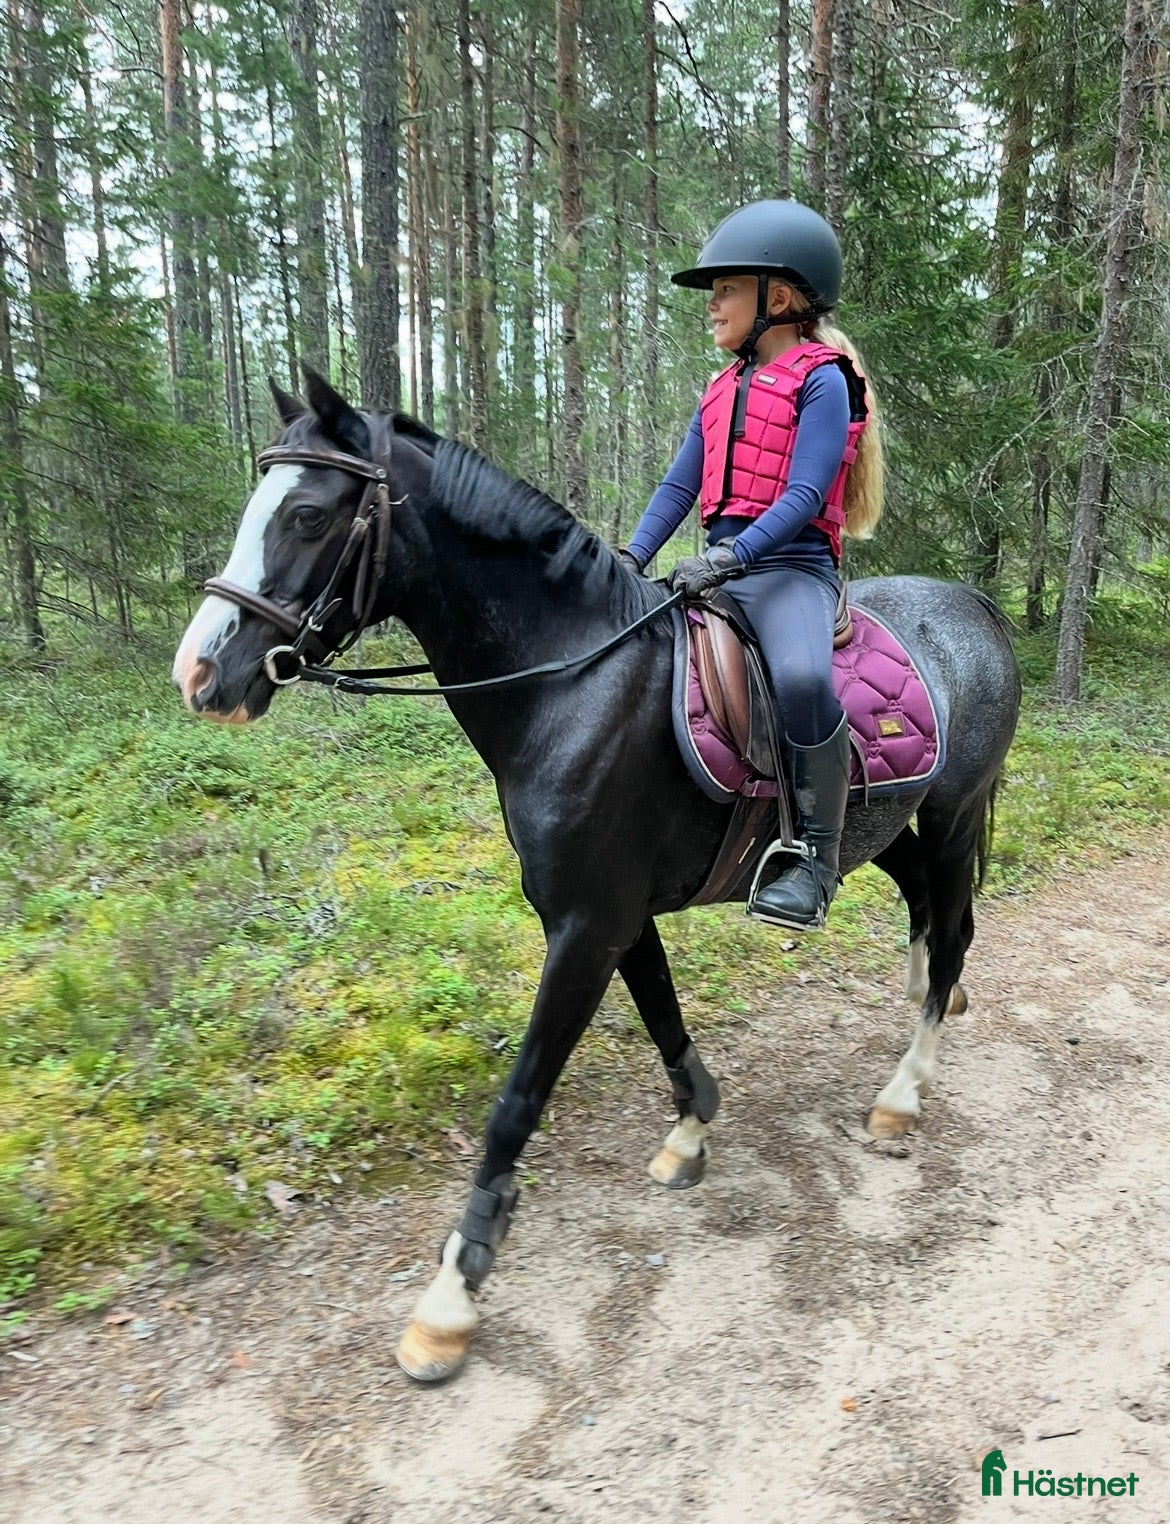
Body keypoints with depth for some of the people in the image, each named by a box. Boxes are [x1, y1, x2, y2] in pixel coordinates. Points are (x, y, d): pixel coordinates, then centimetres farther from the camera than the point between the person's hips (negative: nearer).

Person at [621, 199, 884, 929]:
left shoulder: (822, 381, -3)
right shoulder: (723, 390, 18)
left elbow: (804, 495, -15)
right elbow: (679, 486, 14)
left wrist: (728, 558, -25)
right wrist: (632, 560, 0)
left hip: (791, 568, -8)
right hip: (718, 568, 8)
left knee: (802, 677, -37)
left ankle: (819, 853, -21)